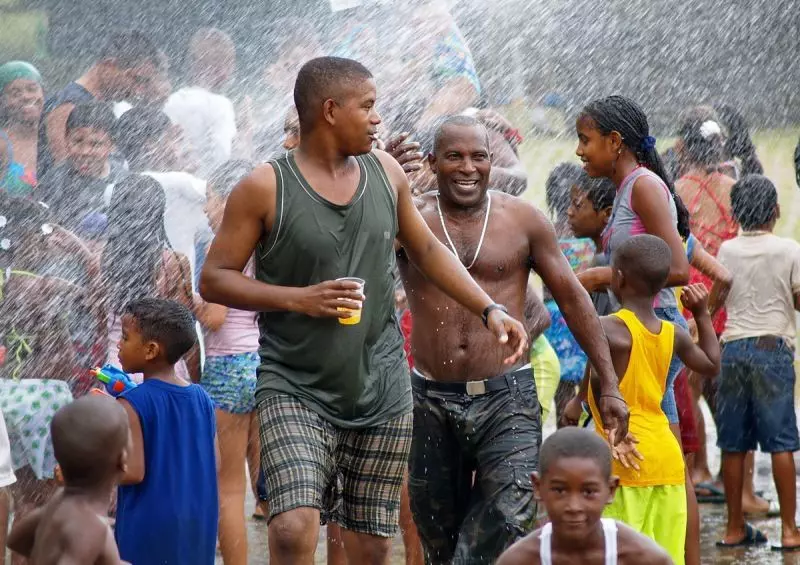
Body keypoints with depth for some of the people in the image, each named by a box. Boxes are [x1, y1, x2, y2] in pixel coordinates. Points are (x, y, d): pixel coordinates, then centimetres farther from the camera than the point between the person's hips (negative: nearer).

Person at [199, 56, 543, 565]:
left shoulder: (385, 171, 7)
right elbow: (214, 278, -6)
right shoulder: (265, 189, -8)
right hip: (297, 390, -5)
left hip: (381, 391, 5)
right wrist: (299, 299, -18)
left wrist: (490, 309, 11)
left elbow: (426, 248, 20)